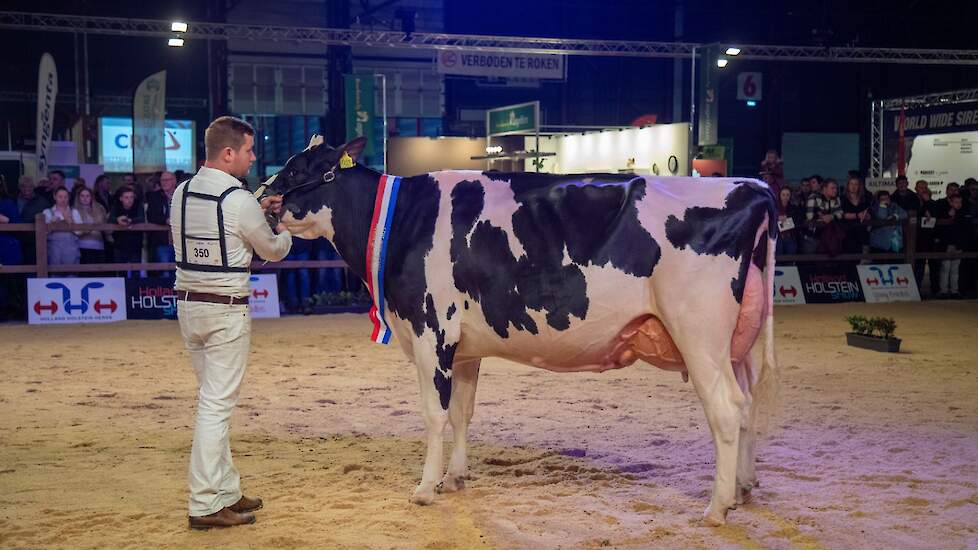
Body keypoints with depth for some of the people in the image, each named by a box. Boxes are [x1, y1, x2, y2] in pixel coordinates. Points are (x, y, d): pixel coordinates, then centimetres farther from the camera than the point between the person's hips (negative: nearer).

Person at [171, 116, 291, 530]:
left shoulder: (181, 193, 5)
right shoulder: (239, 200, -16)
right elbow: (273, 251, -1)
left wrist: (256, 212, 18)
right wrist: (284, 230, 19)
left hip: (188, 305, 8)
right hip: (227, 310, -8)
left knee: (212, 400, 15)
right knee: (217, 405, -3)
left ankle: (226, 491, 23)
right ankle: (205, 505, 1)